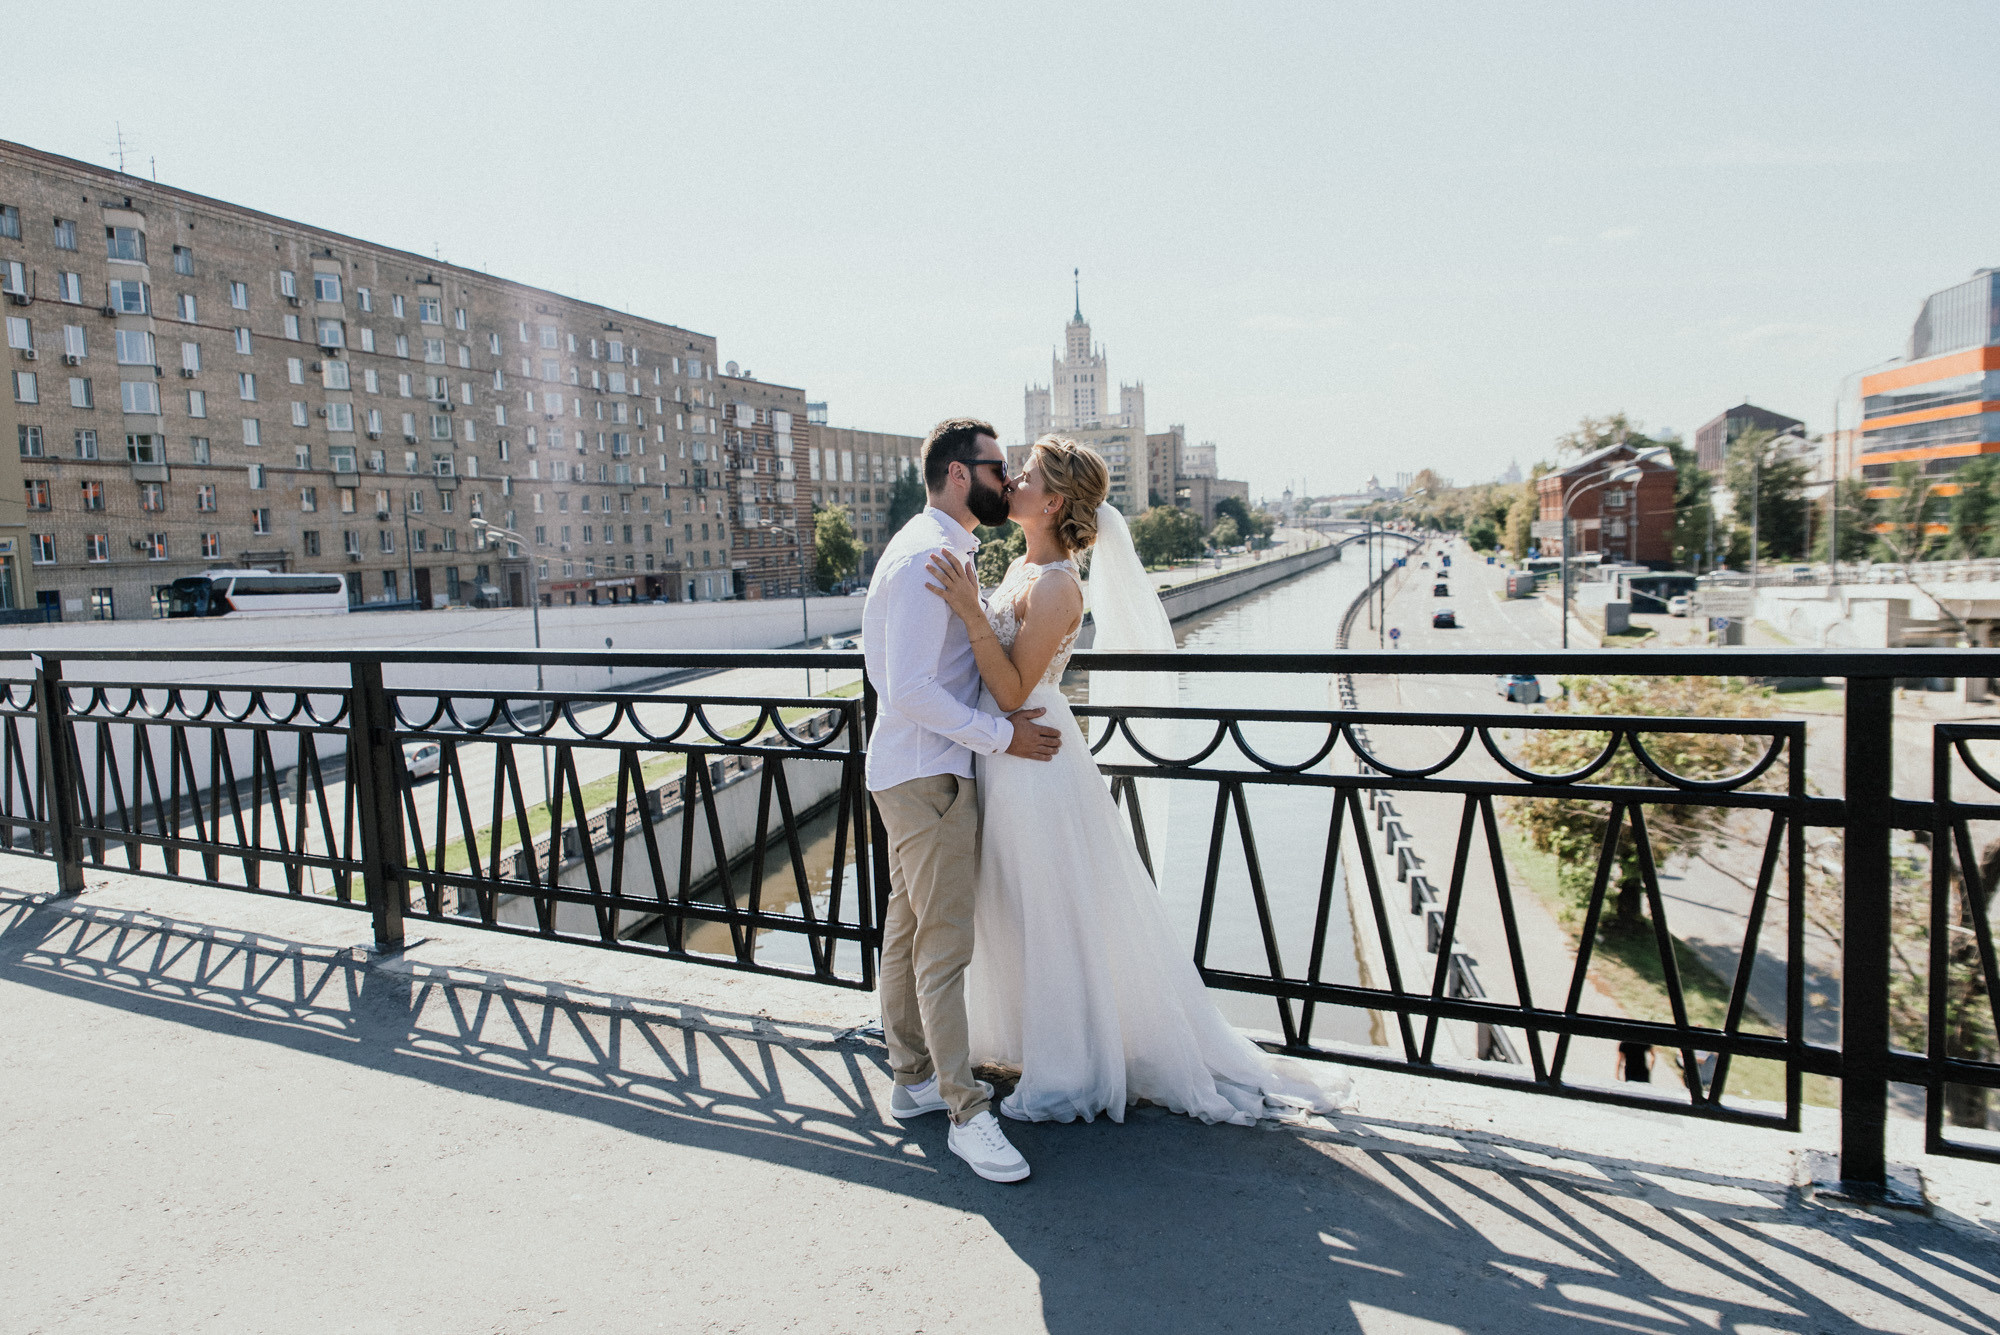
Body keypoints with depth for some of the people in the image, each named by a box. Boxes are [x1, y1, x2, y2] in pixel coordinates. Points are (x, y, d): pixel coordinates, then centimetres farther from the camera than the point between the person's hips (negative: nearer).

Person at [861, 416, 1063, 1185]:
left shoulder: (943, 551, 15)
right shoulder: (927, 556, -18)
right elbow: (909, 689, -24)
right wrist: (1001, 735, -19)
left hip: (920, 770, 11)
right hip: (927, 775, -11)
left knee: (909, 931, 16)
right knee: (945, 944, -4)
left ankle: (913, 1080, 29)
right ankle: (966, 1113, 6)